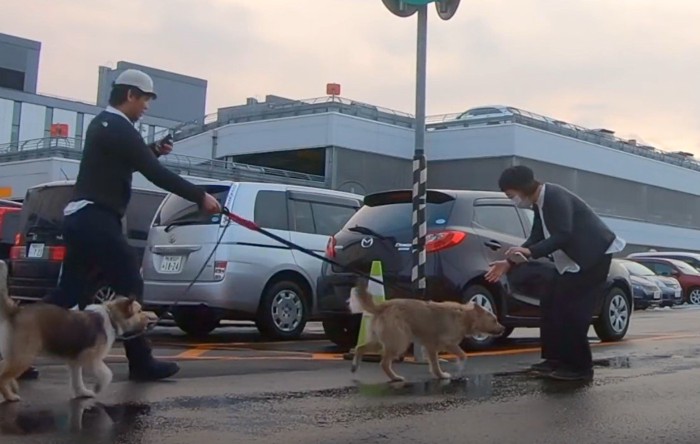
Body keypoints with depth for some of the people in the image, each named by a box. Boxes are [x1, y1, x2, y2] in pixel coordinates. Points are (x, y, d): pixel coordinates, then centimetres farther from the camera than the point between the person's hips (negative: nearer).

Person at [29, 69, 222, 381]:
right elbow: (156, 174, -19)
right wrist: (200, 197, -16)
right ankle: (141, 363, 0)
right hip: (96, 219, -10)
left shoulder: (103, 123, 19)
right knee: (130, 286, -5)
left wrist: (152, 152, 16)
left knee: (69, 291, 10)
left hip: (80, 217, 10)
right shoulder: (120, 128, -13)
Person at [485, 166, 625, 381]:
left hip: (593, 255, -10)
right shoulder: (540, 203, 7)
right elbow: (536, 238, 10)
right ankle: (556, 358, 15)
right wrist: (509, 263, 4)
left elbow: (563, 236, -30)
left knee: (571, 310, -10)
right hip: (572, 258, 10)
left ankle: (579, 366, -1)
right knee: (551, 305, 9)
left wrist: (529, 252, -37)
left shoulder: (555, 197, -22)